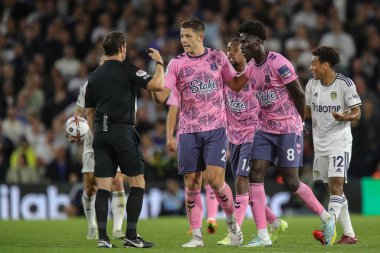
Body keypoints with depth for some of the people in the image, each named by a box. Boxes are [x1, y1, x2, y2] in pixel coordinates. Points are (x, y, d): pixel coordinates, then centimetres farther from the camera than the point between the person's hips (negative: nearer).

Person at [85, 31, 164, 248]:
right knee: (137, 182, 4)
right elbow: (158, 85, -12)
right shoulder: (127, 69, -3)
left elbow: (89, 111, 16)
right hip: (123, 130, -5)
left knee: (103, 186, 3)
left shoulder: (94, 76, 13)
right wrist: (159, 62, 4)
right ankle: (131, 235, -1)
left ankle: (102, 237, -3)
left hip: (100, 132, 5)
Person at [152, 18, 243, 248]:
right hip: (189, 131, 1)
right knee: (192, 184, 0)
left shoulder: (218, 58, 3)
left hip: (216, 129, -1)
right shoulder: (177, 64, 2)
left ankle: (232, 222, 13)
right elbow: (161, 97, -4)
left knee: (216, 179, -12)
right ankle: (197, 235, 7)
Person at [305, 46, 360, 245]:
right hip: (320, 142, 7)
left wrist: (345, 117, -30)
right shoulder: (312, 84, 6)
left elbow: (357, 112, -10)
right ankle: (349, 234, 15)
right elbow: (307, 111, 16)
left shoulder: (345, 84, -11)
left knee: (336, 185, -17)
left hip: (339, 140, -7)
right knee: (333, 188, 8)